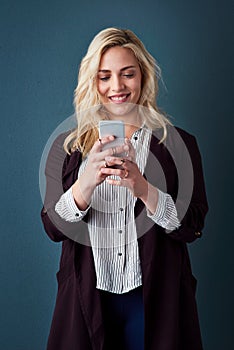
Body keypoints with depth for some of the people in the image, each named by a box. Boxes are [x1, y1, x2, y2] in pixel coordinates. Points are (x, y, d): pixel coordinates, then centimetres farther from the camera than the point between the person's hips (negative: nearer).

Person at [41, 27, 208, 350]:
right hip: (88, 299, 1)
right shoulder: (67, 147, 3)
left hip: (153, 299, 0)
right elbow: (53, 228, -4)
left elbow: (193, 227, -6)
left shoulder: (179, 143, -1)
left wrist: (144, 189, -22)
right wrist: (85, 184, -22)